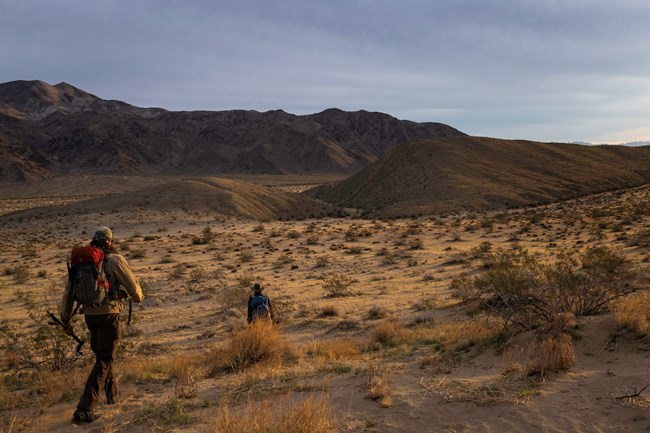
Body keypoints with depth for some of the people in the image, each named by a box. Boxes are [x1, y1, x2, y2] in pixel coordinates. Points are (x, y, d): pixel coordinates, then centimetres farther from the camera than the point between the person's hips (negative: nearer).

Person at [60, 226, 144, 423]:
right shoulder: (115, 260, -9)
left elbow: (68, 290, 7)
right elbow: (133, 285, -7)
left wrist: (65, 319, 15)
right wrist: (138, 297, 16)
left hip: (90, 315, 6)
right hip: (109, 314, -6)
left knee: (101, 354, 25)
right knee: (104, 361, -3)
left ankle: (112, 394, 39)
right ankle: (84, 409, -10)